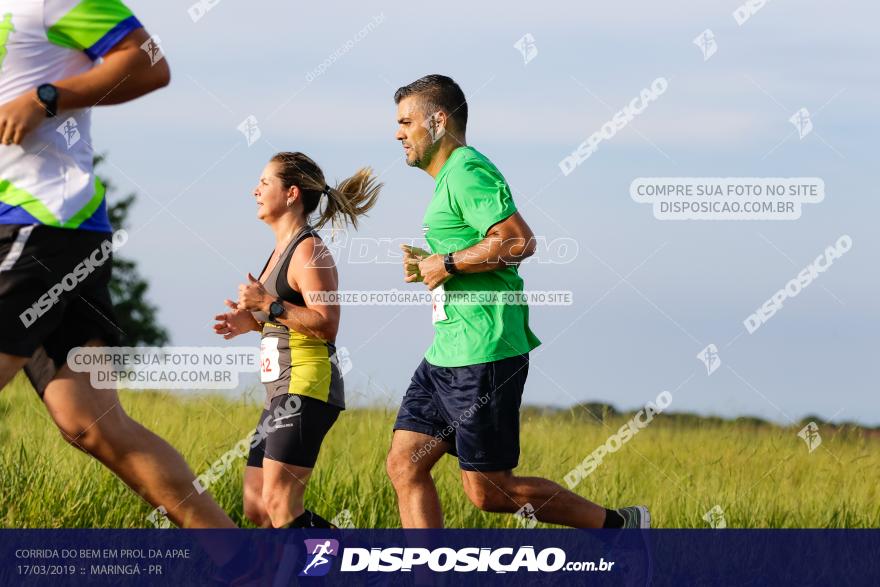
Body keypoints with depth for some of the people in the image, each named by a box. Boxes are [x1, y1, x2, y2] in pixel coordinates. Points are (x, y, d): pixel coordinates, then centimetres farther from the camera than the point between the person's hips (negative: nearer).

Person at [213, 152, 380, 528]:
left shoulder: (309, 251, -10)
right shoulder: (282, 250, 20)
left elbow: (326, 324, -19)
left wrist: (269, 306, -20)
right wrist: (252, 321, 13)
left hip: (307, 387, -10)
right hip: (282, 390, 11)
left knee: (279, 503, -16)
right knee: (256, 507, 8)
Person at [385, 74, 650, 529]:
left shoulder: (467, 172, -12)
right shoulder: (450, 177, 20)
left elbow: (519, 240, -25)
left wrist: (448, 264, -17)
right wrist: (427, 266, 13)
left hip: (483, 354, -11)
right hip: (447, 354, 11)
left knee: (488, 491, -6)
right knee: (404, 466, 4)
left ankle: (618, 526, 6)